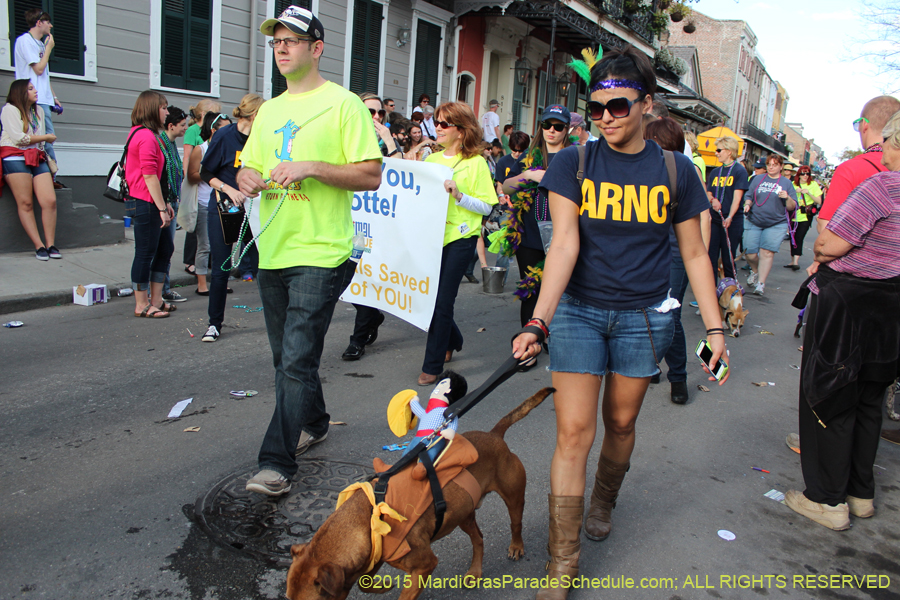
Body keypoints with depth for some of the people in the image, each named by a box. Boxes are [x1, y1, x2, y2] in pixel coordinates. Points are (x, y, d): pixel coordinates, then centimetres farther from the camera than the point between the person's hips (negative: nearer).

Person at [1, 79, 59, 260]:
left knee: (50, 201, -11)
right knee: (25, 204, -9)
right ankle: (39, 246, -8)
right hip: (15, 158, -5)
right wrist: (46, 137, 1)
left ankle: (50, 245, -6)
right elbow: (18, 138, -9)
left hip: (37, 158, 6)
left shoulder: (38, 111, 23)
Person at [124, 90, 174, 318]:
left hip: (148, 203, 11)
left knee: (165, 248, 14)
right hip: (145, 204, -11)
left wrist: (164, 203, 20)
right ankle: (142, 305, 8)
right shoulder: (147, 136, -14)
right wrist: (162, 208, -17)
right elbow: (149, 175, -19)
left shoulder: (140, 133, 20)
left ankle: (156, 300, 21)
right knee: (145, 253, -2)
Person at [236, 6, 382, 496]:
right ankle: (312, 423, 38)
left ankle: (277, 462, -2)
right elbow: (250, 166, 22)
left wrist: (312, 167, -20)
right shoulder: (269, 110, 16)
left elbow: (372, 176, -9)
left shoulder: (343, 103, -4)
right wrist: (247, 178, -2)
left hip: (320, 253, -7)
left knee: (296, 360, -9)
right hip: (272, 252, 8)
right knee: (286, 357, 17)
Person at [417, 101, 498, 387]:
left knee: (442, 301, -6)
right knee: (427, 295, 9)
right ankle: (452, 341, 37)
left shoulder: (475, 163, -3)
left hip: (460, 237, -6)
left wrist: (458, 195, -19)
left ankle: (432, 366, 6)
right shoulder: (431, 160, 13)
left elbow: (485, 207, -6)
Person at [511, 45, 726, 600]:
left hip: (643, 316, 2)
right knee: (574, 433, -6)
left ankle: (603, 502, 46)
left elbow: (695, 254, 5)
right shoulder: (573, 164, -5)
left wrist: (715, 327, 3)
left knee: (621, 422, 14)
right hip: (579, 309, -1)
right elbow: (564, 244, -14)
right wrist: (539, 323, -26)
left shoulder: (676, 171, -1)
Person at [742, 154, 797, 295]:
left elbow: (792, 207, 4)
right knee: (750, 254, -1)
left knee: (767, 253, -10)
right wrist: (747, 204, -8)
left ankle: (761, 283, -3)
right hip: (753, 222, 2)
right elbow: (749, 196, 13)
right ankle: (755, 271, 30)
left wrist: (787, 198, -16)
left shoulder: (786, 183, 6)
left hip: (776, 225, -1)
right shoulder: (757, 179, 10)